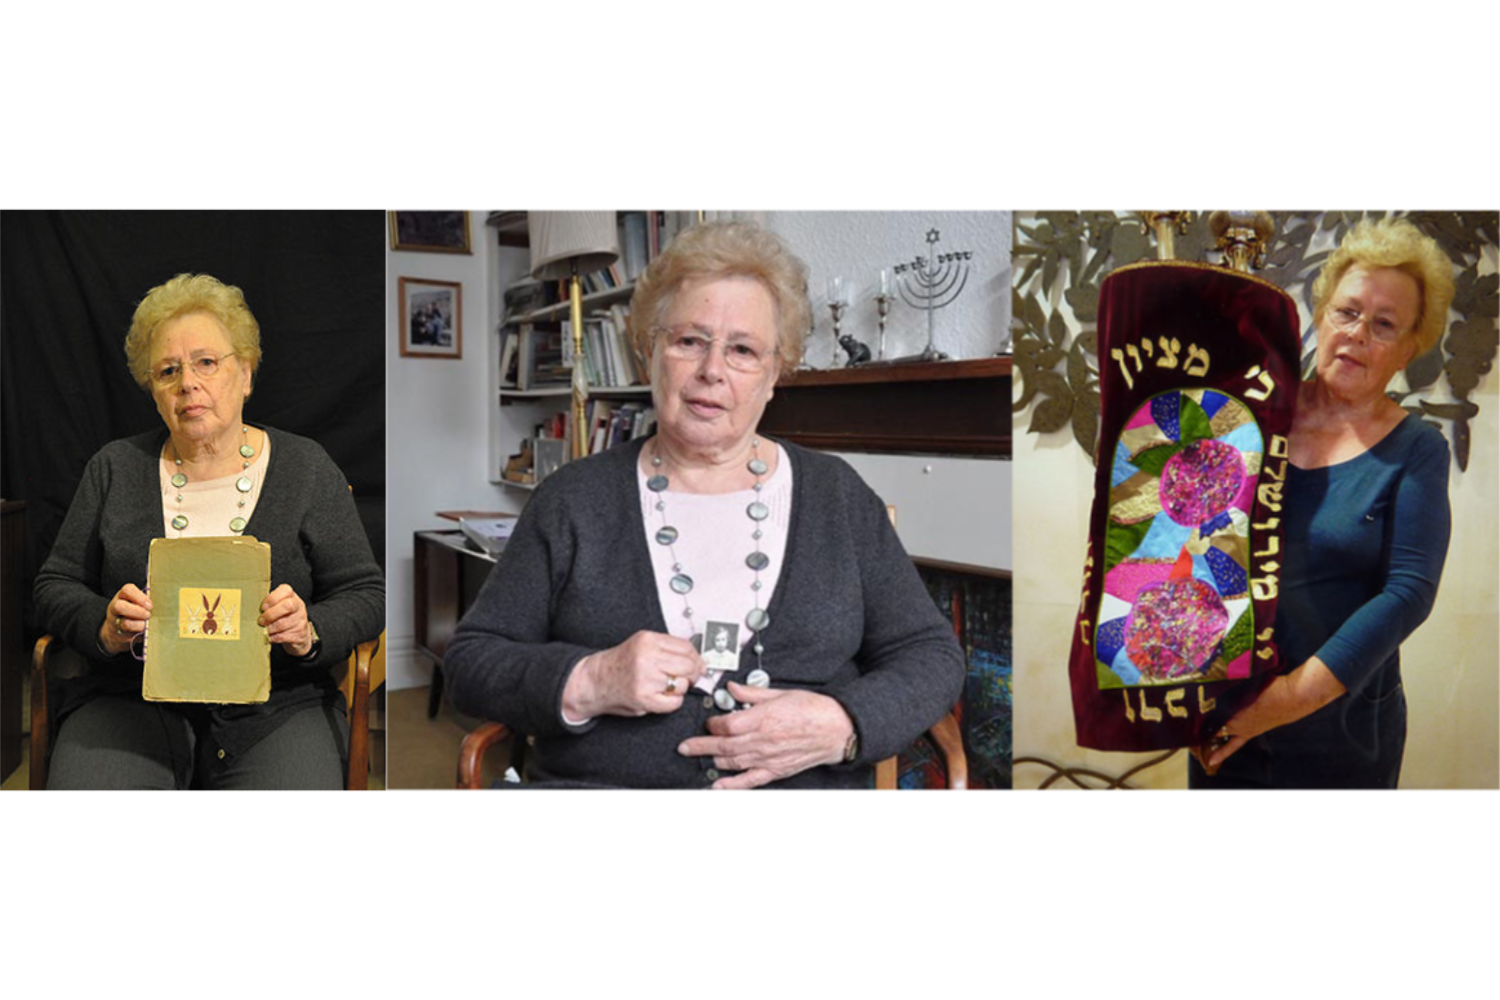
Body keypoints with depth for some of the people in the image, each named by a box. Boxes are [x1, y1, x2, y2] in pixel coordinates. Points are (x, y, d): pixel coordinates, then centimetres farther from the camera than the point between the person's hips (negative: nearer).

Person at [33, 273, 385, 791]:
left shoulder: (306, 469, 6)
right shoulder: (115, 468, 12)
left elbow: (366, 595, 5)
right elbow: (55, 586, 14)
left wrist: (309, 632, -16)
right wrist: (105, 627, -8)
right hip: (132, 697, 2)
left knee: (299, 778, -29)